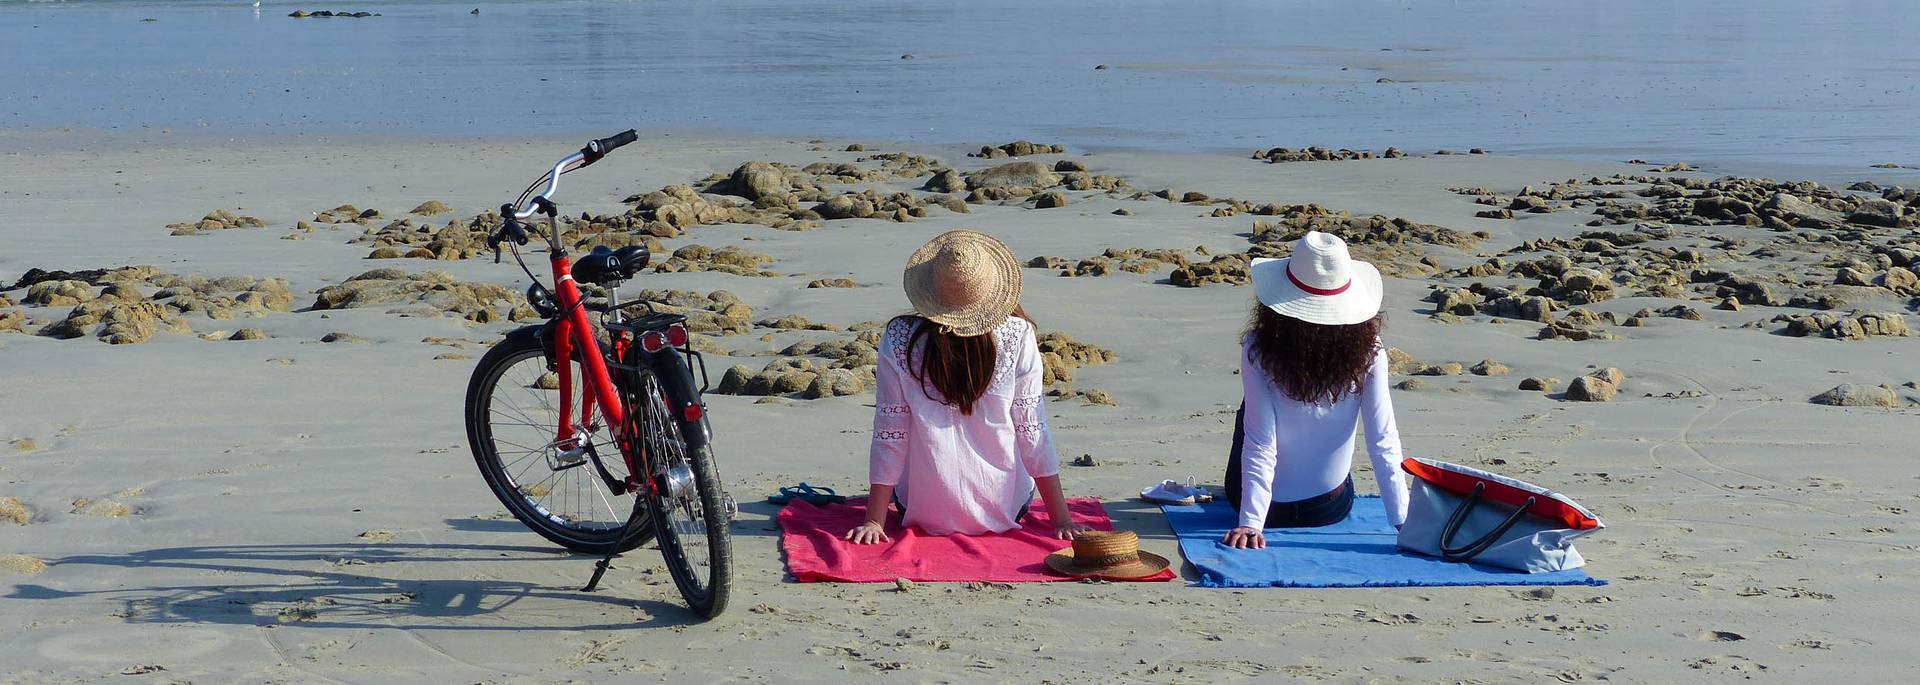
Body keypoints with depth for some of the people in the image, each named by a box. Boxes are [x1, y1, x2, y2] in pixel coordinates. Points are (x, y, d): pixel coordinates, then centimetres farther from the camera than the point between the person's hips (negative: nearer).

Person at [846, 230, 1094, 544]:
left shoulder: (899, 340, -15)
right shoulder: (1018, 336, -14)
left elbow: (890, 435, -11)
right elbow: (1032, 430, -10)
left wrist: (874, 521, -4)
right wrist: (1062, 519, -3)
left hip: (926, 516, 0)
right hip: (1007, 512, 0)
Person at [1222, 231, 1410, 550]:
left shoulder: (1259, 349, -22)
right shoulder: (1367, 349, -18)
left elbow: (1260, 445, -24)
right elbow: (1383, 443, -17)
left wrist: (1250, 523, -22)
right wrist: (1403, 521, -12)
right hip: (1332, 509, 1)